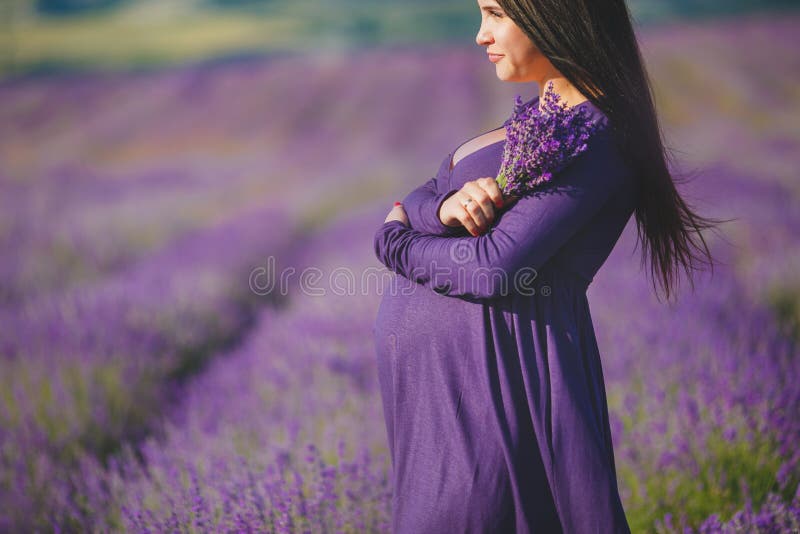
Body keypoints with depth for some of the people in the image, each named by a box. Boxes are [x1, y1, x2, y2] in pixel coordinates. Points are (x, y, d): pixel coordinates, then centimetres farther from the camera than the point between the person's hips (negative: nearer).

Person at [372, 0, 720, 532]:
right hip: (436, 373, 9)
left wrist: (395, 242, -6)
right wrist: (444, 206, -14)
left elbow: (496, 269, -23)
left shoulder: (596, 139, -16)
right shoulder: (539, 113, 14)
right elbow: (415, 201, 10)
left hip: (494, 378, -9)